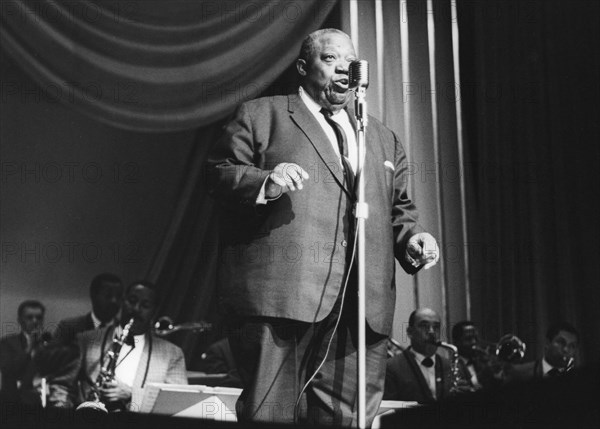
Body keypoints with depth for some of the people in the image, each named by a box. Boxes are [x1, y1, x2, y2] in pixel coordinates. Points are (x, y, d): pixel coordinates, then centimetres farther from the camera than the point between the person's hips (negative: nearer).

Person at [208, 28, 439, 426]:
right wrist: (265, 182, -17)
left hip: (362, 307, 5)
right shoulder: (260, 115, 12)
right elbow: (220, 174, 3)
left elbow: (399, 210, 26)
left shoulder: (384, 138, 27)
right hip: (280, 294, -4)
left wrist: (411, 238, 5)